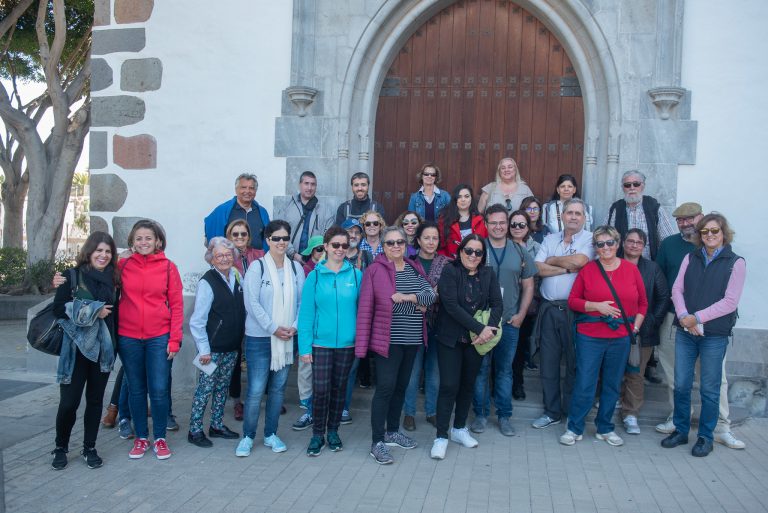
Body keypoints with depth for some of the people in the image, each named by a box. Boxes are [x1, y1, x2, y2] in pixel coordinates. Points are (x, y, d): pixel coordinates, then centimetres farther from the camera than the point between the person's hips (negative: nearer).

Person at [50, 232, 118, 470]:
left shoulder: (112, 279, 8)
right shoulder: (72, 276, -2)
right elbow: (58, 309, -8)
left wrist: (115, 343, 2)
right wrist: (92, 311, -14)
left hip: (103, 347, 3)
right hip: (76, 347, -3)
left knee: (95, 399, 9)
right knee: (69, 401, -2)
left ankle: (89, 448, 21)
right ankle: (61, 448, 19)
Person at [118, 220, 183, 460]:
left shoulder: (168, 267, -2)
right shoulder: (122, 265, 2)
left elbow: (177, 305, -1)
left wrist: (174, 339, -5)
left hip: (159, 337, -1)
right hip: (128, 337, 1)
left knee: (159, 390, 0)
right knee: (136, 389, 11)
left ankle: (160, 437, 18)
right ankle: (141, 437, 25)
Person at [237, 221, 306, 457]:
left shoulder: (296, 268, 5)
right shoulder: (257, 267, -7)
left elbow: (302, 301, 5)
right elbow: (252, 303, -11)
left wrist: (294, 327, -8)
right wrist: (273, 328, -14)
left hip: (287, 338, 4)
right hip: (259, 338, -4)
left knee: (278, 388, 11)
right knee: (256, 390, -3)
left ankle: (271, 434, 25)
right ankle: (247, 436, 13)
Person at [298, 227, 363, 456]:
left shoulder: (356, 275, 0)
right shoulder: (314, 276, -3)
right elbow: (306, 313, -4)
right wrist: (304, 346, -9)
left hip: (347, 343, 2)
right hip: (321, 342, -1)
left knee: (339, 388, 13)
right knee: (320, 389, 0)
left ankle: (333, 431, 29)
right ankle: (317, 434, 17)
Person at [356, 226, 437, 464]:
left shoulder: (415, 269, 9)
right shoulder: (375, 269, -9)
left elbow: (431, 294, -3)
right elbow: (365, 307, -13)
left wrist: (409, 297, -17)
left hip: (412, 340, 6)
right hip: (388, 340, -6)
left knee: (400, 386, 15)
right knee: (385, 387, -7)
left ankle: (392, 431, 30)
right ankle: (377, 442, 1)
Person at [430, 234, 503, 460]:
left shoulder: (488, 274, 4)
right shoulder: (450, 272, -9)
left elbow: (497, 304, -1)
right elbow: (451, 305, -18)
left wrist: (489, 329, -19)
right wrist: (480, 329, -21)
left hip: (477, 340, 4)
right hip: (451, 339, -4)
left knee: (468, 384, 13)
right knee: (449, 386, -6)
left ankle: (459, 428, 29)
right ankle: (441, 436, 3)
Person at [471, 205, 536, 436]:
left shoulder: (519, 252, 6)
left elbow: (528, 286, 11)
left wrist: (521, 314, 2)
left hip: (510, 321, 2)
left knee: (505, 370, 10)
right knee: (480, 368, 5)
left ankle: (504, 415, 21)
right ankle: (481, 413, 19)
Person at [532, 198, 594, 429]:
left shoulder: (590, 239, 0)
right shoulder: (550, 239, 11)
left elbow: (579, 260, -19)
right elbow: (539, 269, -1)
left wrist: (552, 260, -4)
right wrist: (568, 268, -11)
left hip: (574, 309, -4)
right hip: (549, 308, 4)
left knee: (575, 363, 5)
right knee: (548, 363, 9)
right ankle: (552, 412, 21)